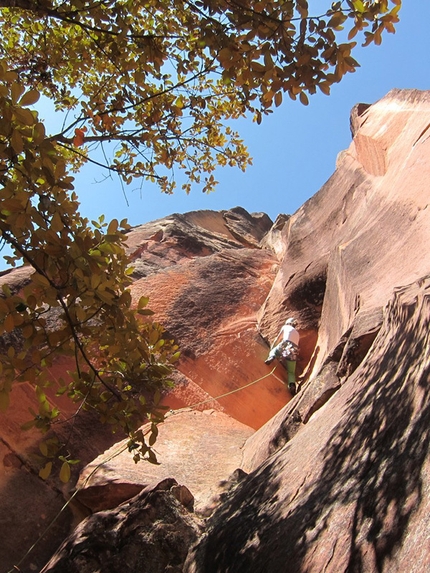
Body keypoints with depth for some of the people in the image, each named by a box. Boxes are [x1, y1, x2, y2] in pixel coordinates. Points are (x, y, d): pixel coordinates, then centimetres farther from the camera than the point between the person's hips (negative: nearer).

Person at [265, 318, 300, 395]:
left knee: (274, 351, 26)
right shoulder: (297, 333, 34)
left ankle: (271, 357, -9)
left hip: (285, 345, -4)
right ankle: (292, 384, -19)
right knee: (291, 372, 12)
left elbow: (277, 339, 23)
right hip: (294, 351, 4)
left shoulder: (285, 327, 22)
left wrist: (271, 349, 32)